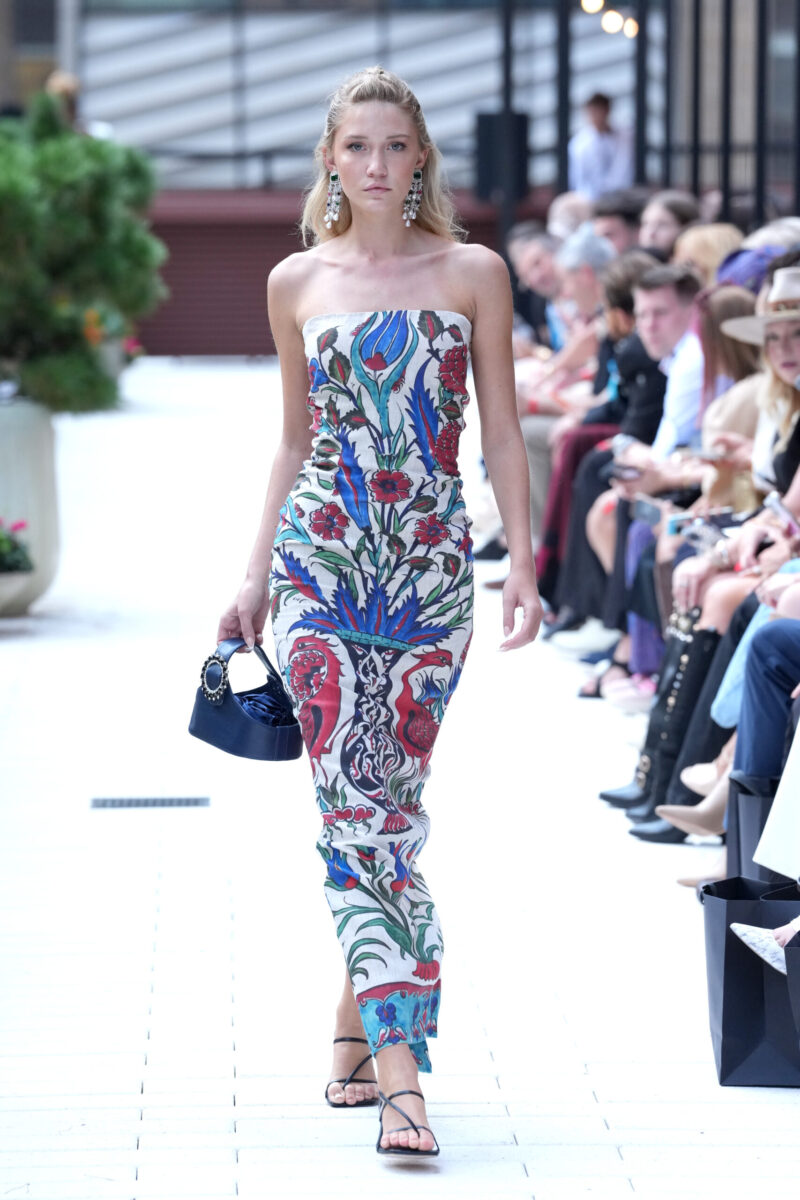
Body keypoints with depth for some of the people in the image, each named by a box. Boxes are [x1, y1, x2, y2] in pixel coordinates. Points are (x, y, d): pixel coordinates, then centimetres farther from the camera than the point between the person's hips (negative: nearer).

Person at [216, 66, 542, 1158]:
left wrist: (523, 560, -2)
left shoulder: (473, 274, 5)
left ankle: (357, 1023, 20)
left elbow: (502, 429, 6)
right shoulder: (296, 282, 8)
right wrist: (256, 576, 16)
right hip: (321, 558, 0)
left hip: (433, 563, 0)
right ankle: (400, 1071, -15)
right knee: (354, 802, -11)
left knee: (392, 802, 3)